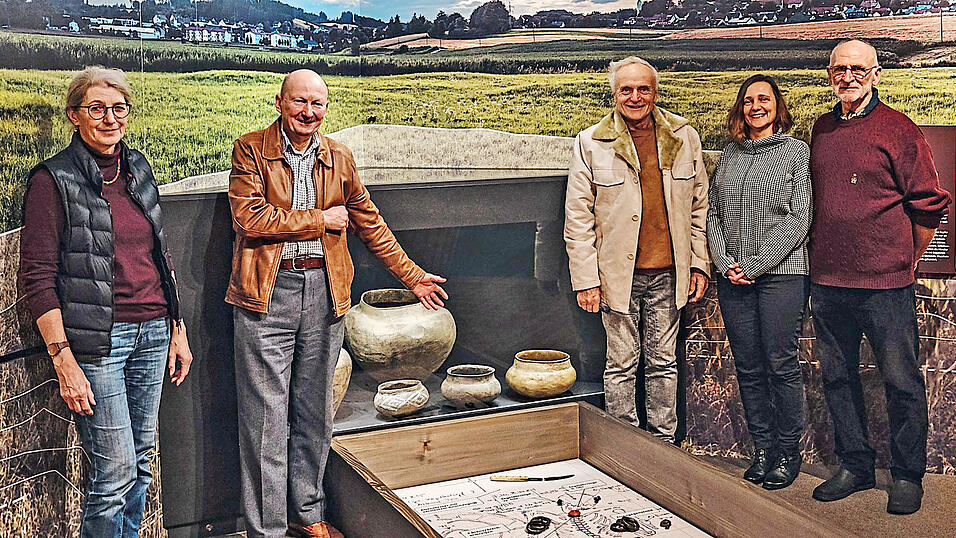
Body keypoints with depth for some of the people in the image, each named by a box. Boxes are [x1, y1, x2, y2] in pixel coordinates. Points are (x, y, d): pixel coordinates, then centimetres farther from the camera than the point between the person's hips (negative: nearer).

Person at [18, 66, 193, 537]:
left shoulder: (138, 167, 11)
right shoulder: (54, 179, -8)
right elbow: (36, 278, -10)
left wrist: (177, 329, 14)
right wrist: (63, 360, -16)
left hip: (152, 333, 6)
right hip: (96, 339, -6)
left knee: (140, 462, 14)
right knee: (115, 472, -3)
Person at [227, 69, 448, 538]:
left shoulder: (339, 158, 11)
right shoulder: (250, 150, 0)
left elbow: (369, 222, 17)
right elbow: (248, 215, -14)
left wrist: (411, 275, 16)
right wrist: (320, 220, -9)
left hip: (324, 292, 4)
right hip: (267, 293, -4)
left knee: (314, 411, 14)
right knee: (266, 416, 1)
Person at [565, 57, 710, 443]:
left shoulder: (684, 137, 5)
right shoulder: (592, 143, -3)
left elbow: (699, 205, 11)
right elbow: (578, 218, -3)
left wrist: (699, 263, 7)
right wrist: (585, 279, -7)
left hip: (668, 275, 2)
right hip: (618, 275, -2)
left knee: (663, 363, 12)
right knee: (621, 365, 7)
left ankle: (664, 444, 25)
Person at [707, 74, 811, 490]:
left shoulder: (797, 152, 1)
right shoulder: (729, 155, 14)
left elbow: (797, 219, -6)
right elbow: (713, 214, 12)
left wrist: (754, 265, -13)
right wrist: (725, 263, -3)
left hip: (781, 274, -4)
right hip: (733, 280, 4)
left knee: (781, 366, -1)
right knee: (748, 368, 7)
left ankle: (788, 452, 13)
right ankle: (762, 447, 19)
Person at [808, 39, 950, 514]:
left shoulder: (898, 129, -4)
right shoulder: (822, 129, 11)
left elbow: (929, 203, -2)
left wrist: (905, 261, 4)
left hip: (885, 283, -5)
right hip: (827, 281, 5)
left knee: (901, 381, 3)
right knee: (837, 376, 12)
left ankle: (907, 476, 18)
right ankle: (855, 466, 26)